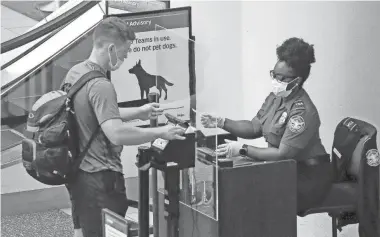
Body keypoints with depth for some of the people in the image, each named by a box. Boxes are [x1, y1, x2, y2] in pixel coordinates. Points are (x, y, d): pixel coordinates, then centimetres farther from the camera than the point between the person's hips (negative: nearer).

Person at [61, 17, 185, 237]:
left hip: (78, 173, 10)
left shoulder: (75, 73, 7)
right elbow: (117, 134, -31)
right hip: (101, 179, -10)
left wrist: (138, 112, 15)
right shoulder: (100, 85, -22)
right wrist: (160, 132, -21)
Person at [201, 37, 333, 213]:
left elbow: (283, 154, -25)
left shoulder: (302, 112, -23)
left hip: (308, 178, -8)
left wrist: (242, 150, -25)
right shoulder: (274, 98, 4)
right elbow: (255, 128, 12)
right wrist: (222, 123, -2)